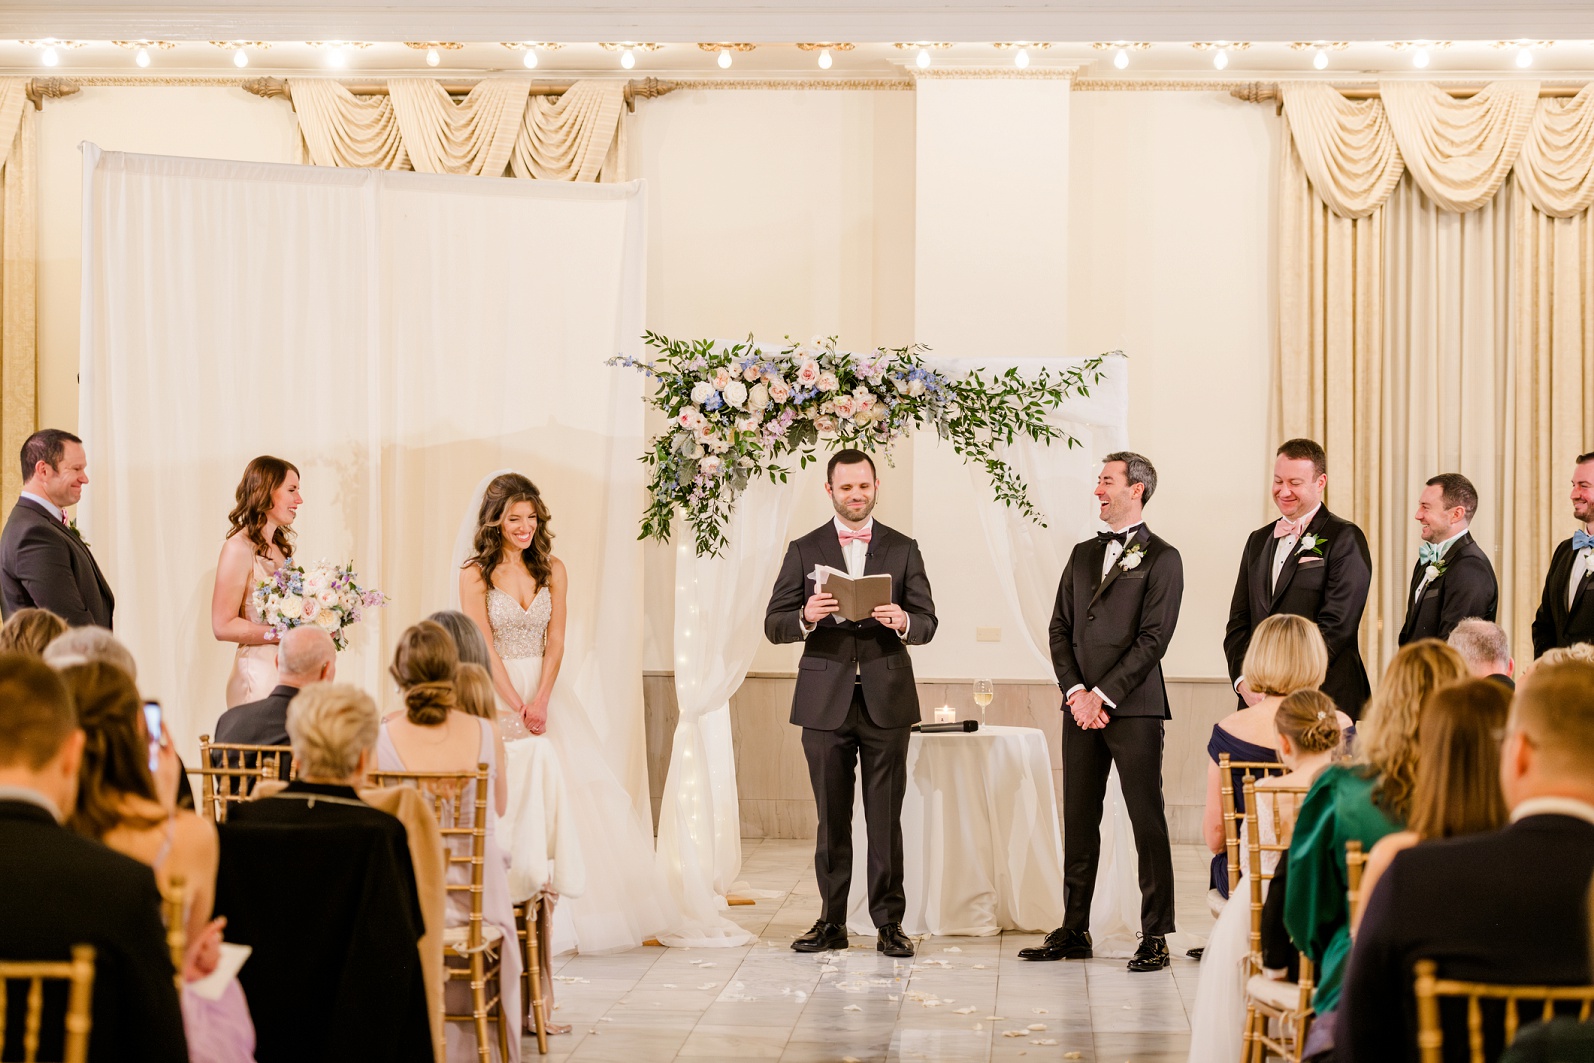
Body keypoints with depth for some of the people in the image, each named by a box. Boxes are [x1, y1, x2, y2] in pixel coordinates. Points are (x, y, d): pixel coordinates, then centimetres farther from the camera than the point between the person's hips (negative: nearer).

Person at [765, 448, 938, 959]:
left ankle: (889, 922, 5)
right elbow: (774, 624, 3)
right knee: (831, 818, 5)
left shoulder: (903, 549, 9)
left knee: (886, 818, 0)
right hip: (826, 701, 0)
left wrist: (903, 622, -19)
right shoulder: (804, 550, 7)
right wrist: (805, 616, -19)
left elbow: (928, 622, 4)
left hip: (887, 700, 0)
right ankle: (832, 921, 12)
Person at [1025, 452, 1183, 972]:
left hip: (1134, 707, -6)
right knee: (1078, 820, 8)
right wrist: (1075, 691, -2)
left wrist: (1102, 695, -12)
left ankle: (1155, 936, 1)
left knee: (1147, 821, -3)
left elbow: (1152, 639, -9)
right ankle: (1074, 930, 14)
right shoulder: (1083, 554, 17)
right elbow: (1060, 628, 13)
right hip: (1081, 708, 6)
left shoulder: (1161, 559, -2)